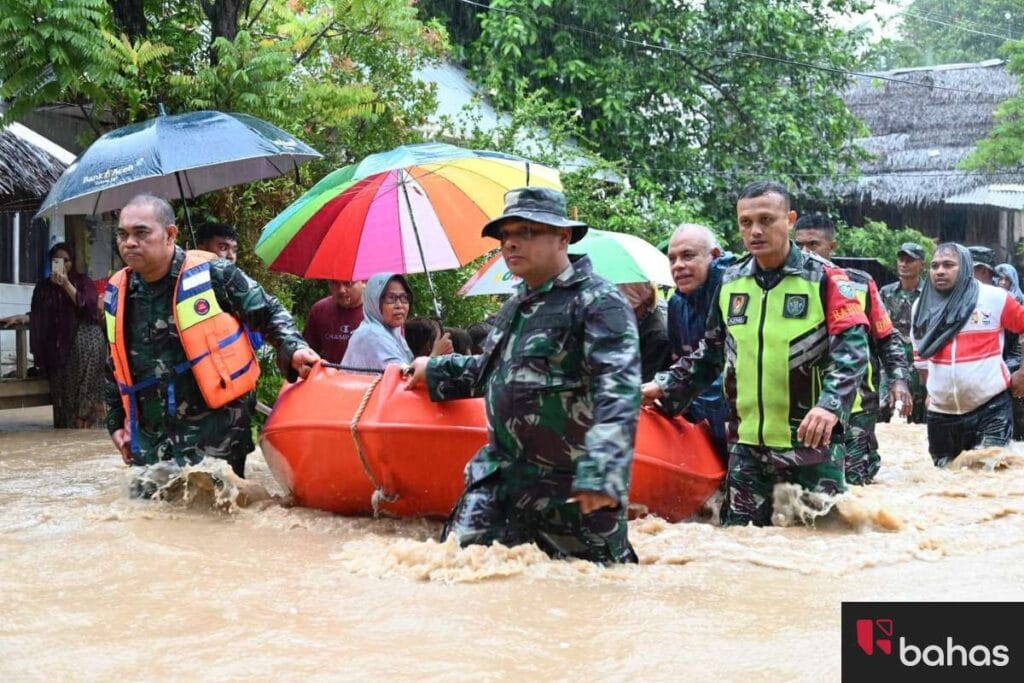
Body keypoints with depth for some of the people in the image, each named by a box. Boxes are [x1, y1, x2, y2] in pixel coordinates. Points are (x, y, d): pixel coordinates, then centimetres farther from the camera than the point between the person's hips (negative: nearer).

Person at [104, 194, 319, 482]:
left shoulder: (213, 274, -7)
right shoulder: (117, 293, 9)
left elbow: (269, 314, 3)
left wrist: (293, 349, -14)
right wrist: (116, 422, 21)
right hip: (149, 442, 5)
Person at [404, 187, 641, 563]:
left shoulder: (598, 302, -15)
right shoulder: (516, 306, 14)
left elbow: (618, 390, -27)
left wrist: (602, 470, -38)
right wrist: (435, 371, 34)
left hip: (574, 489, -7)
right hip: (501, 476, 8)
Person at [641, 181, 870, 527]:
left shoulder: (824, 278, -6)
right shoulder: (730, 283, 10)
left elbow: (851, 347, -14)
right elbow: (711, 352, 21)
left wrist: (831, 404, -29)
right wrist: (666, 386, 12)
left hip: (813, 439, -4)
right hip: (747, 442, 4)